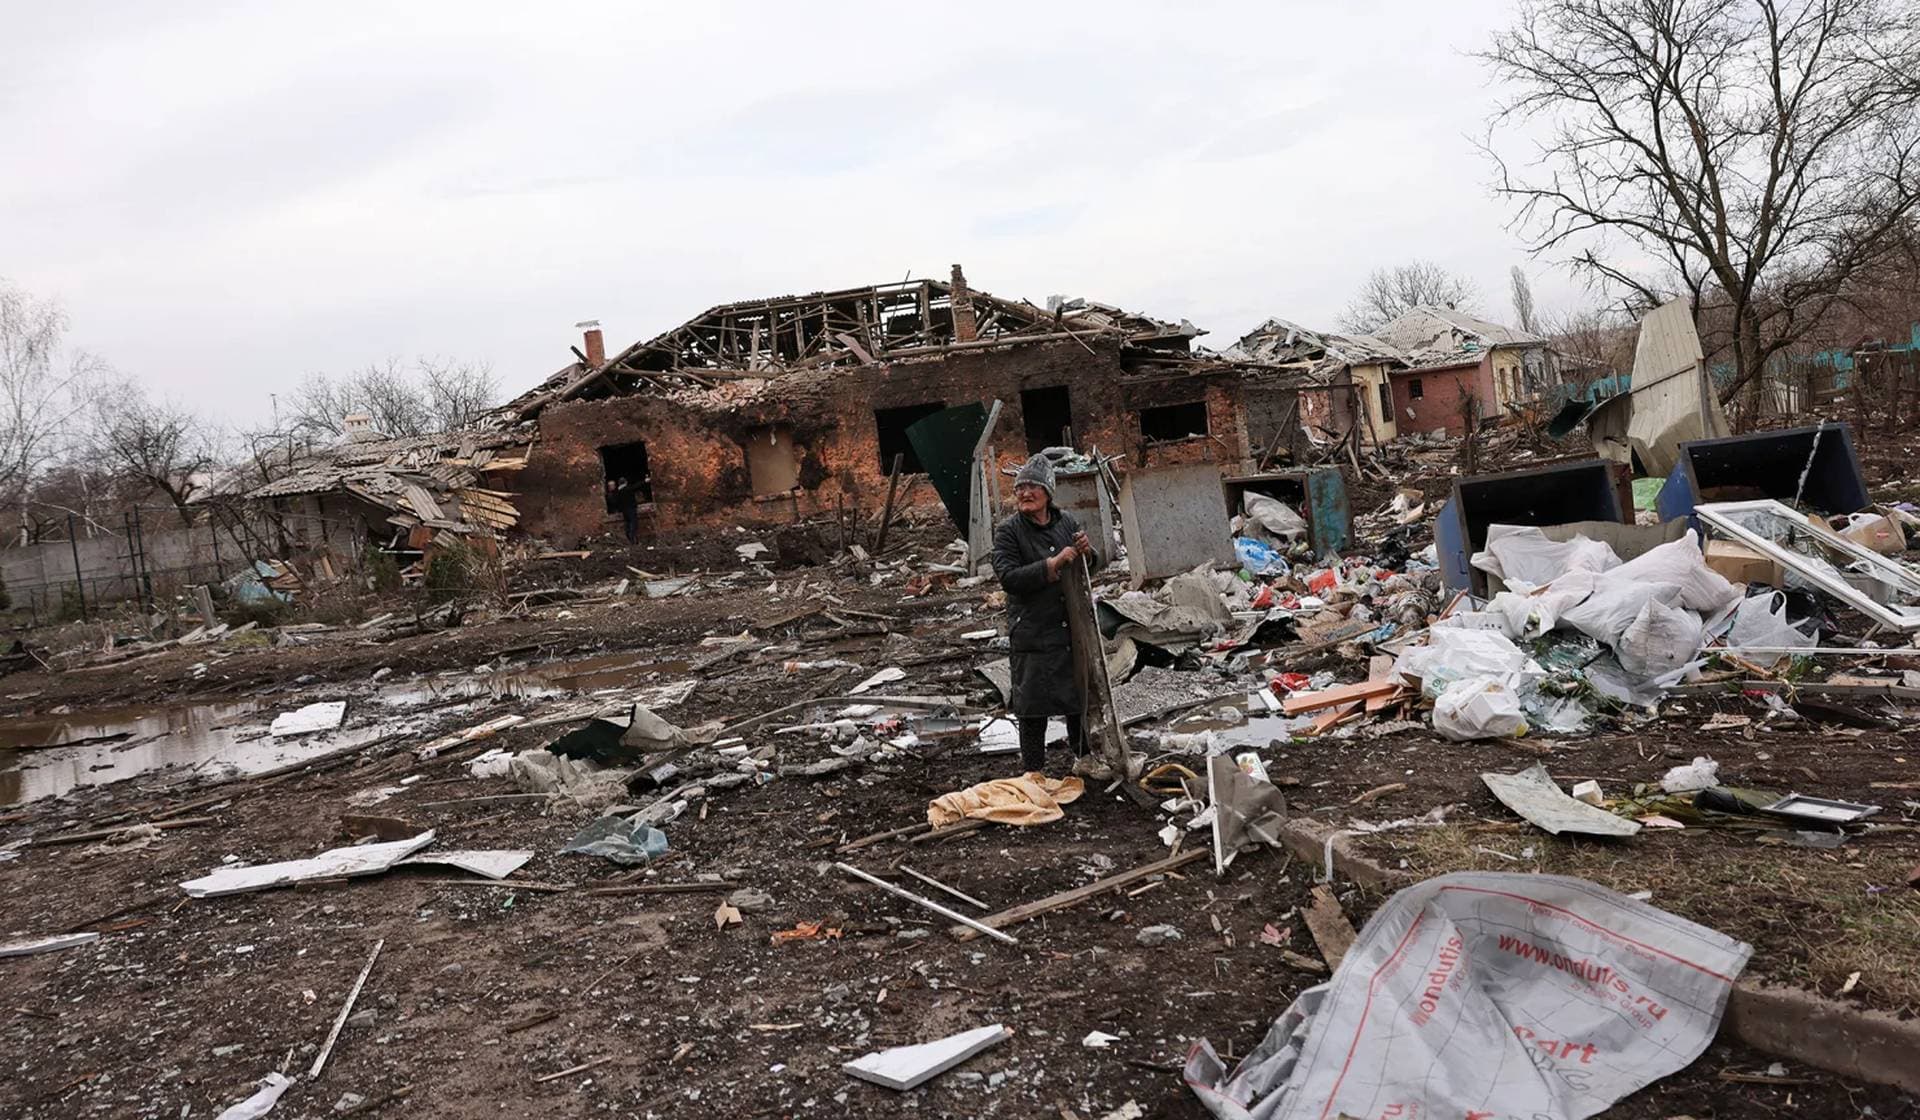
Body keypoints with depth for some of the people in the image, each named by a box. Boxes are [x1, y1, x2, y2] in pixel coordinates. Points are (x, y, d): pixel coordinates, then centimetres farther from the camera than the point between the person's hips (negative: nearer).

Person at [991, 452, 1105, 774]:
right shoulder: (1007, 531, -9)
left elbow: (1097, 564, 14)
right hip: (1033, 633, -5)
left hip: (1074, 626, 5)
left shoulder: (1067, 522, 5)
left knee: (1079, 693, 19)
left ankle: (1082, 755, 39)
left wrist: (1088, 552, -10)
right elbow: (1008, 577, -20)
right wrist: (1052, 565, -26)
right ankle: (1034, 771, 12)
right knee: (1033, 703, 0)